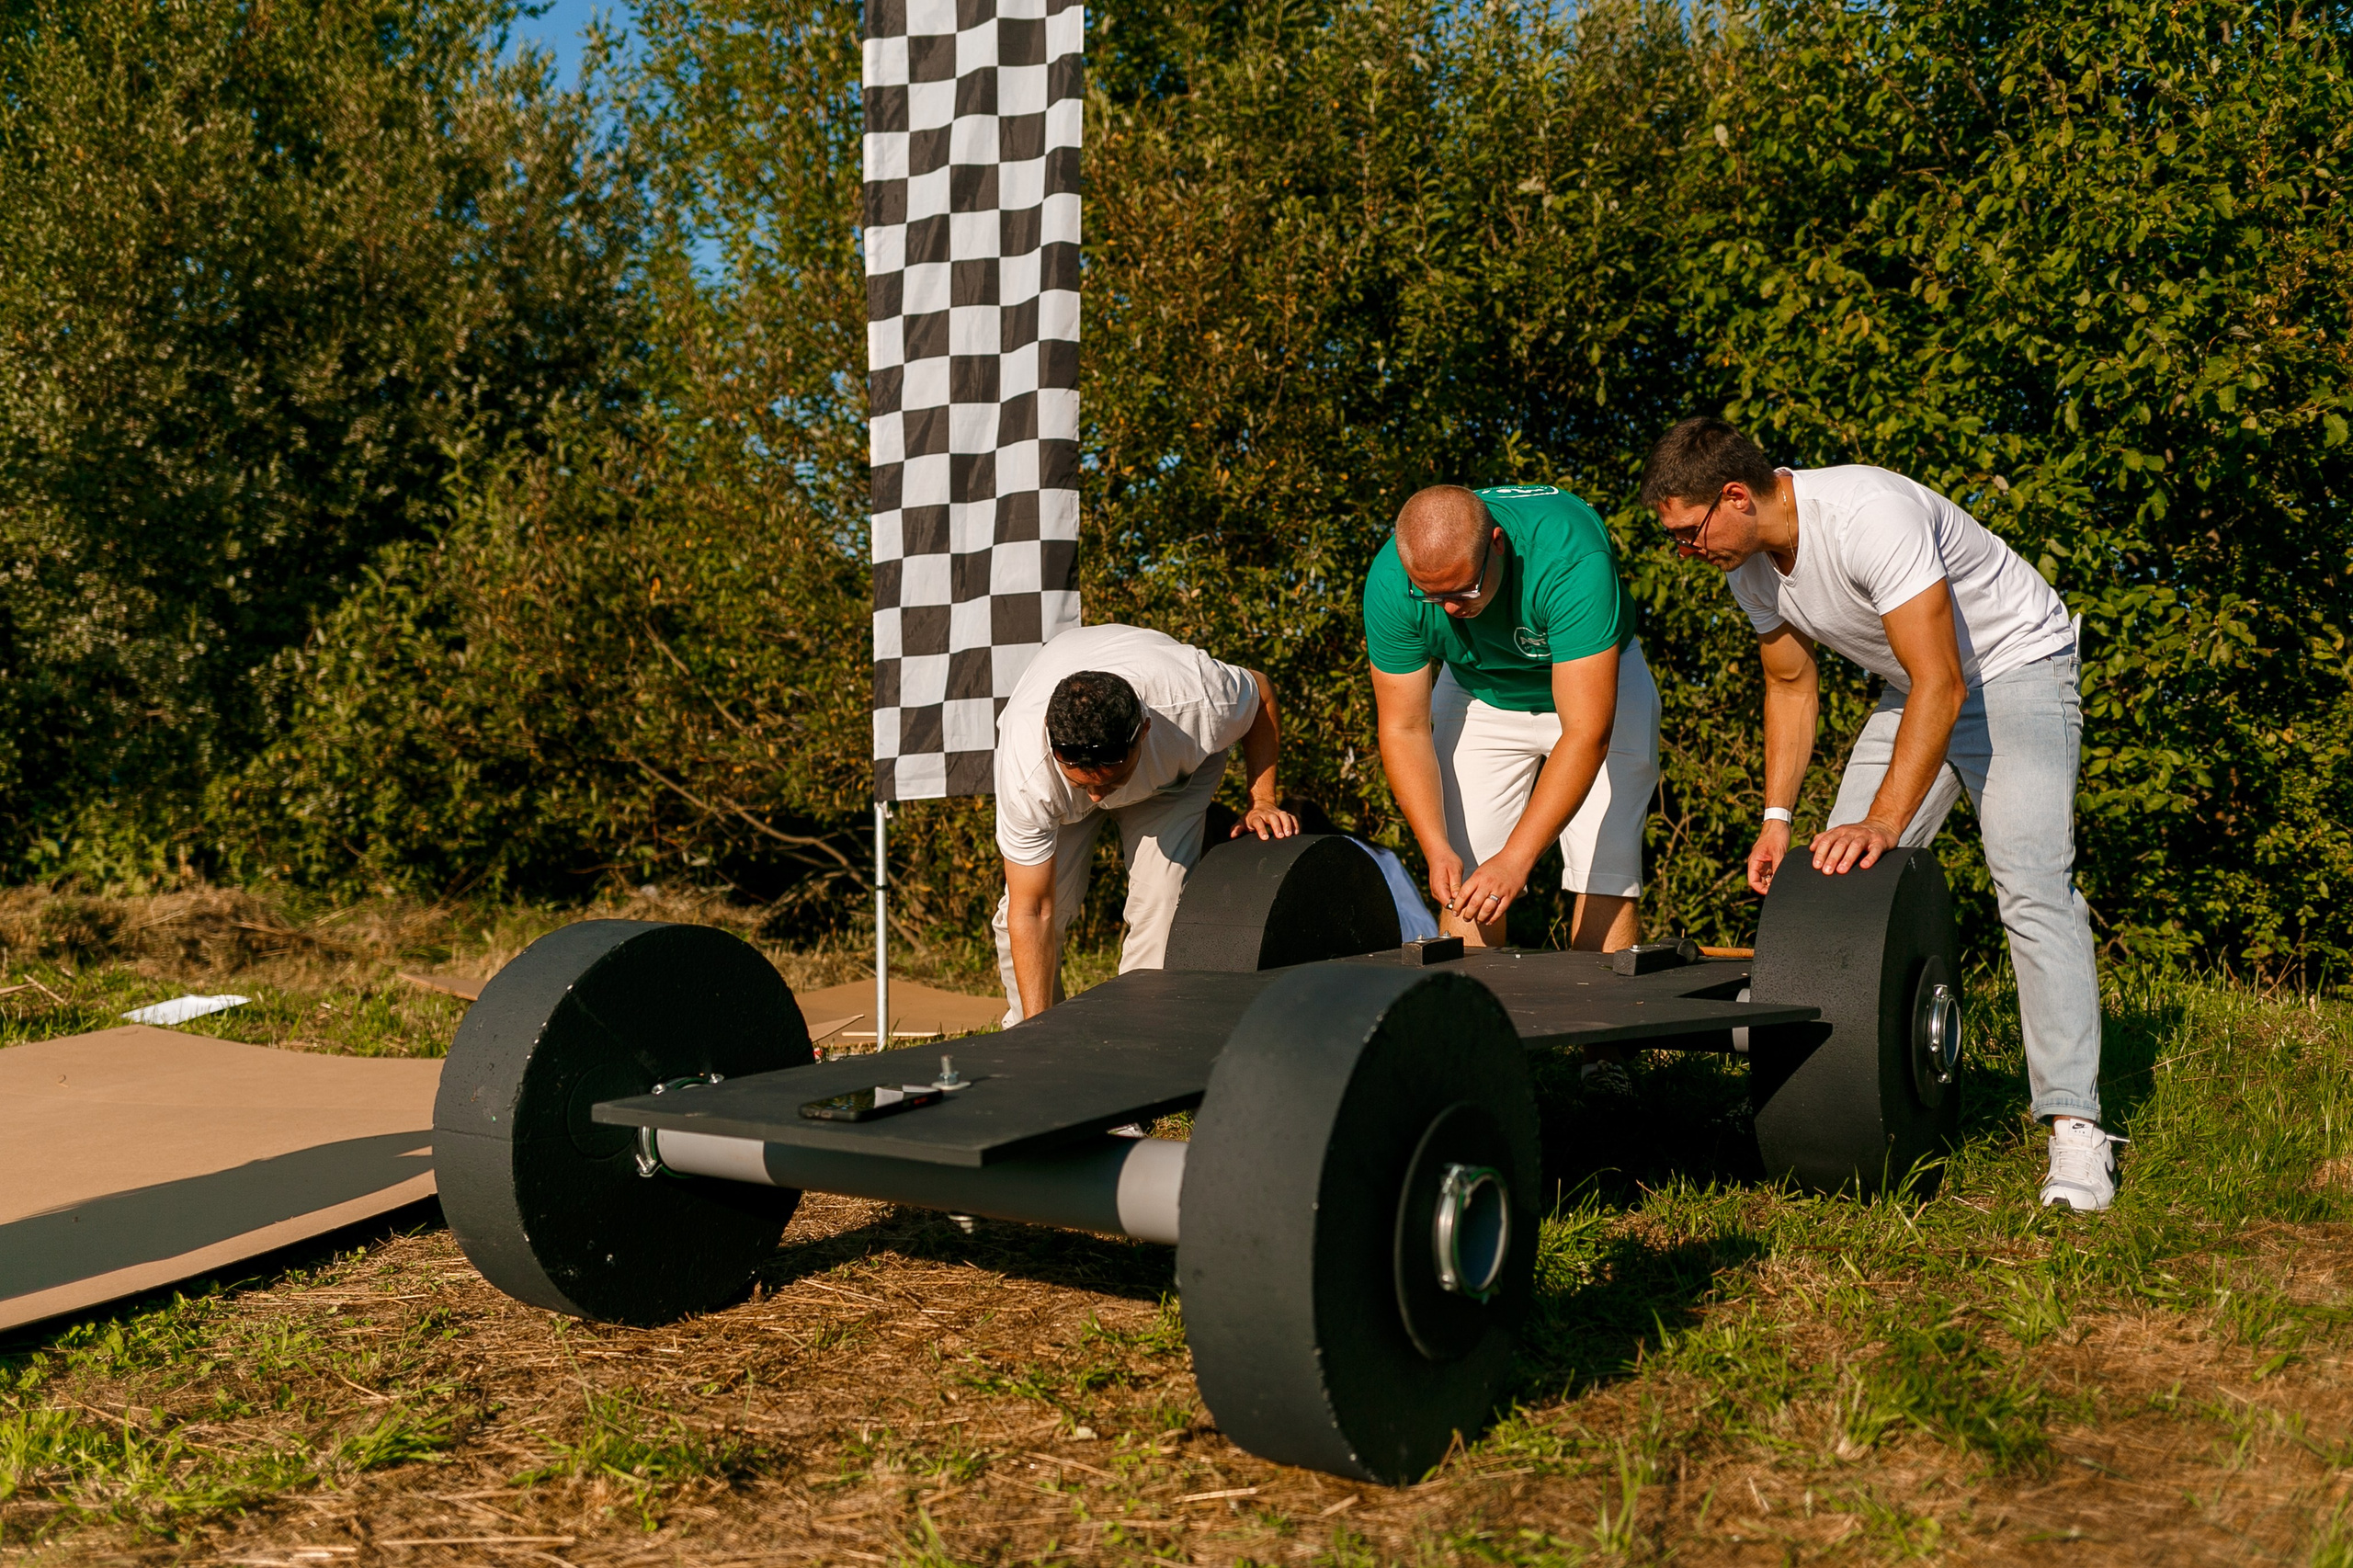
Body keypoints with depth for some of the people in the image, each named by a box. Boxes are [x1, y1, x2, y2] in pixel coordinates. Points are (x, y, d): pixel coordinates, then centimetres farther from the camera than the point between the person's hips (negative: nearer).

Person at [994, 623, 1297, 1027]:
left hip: (1175, 772, 1)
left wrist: (1263, 801, -19)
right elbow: (1032, 912, -35)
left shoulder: (1198, 703, -42)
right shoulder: (1027, 771, -42)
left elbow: (1260, 693, -15)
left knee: (1162, 905, -20)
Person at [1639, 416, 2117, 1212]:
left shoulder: (1868, 517, -34)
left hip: (2017, 666, -8)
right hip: (1915, 688, 8)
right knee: (1839, 877, 0)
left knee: (2032, 890, -21)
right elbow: (1792, 686, 6)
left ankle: (2075, 1130, -20)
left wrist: (1883, 823, -40)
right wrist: (1777, 817, -3)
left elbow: (1942, 686, -36)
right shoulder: (1748, 563, -8)